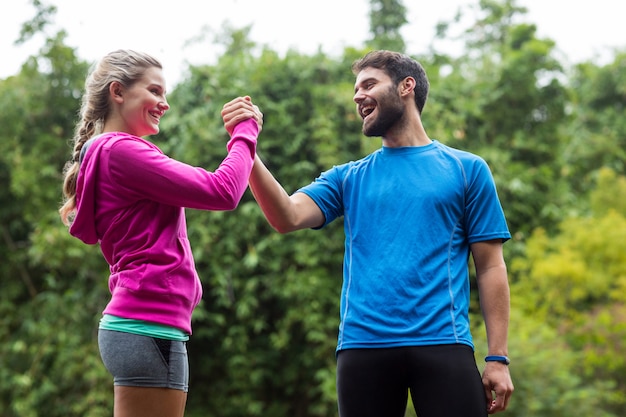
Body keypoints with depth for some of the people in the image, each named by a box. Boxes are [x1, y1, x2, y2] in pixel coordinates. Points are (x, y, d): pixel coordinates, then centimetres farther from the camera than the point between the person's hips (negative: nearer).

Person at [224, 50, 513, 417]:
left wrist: (498, 358, -2)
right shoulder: (348, 178, 16)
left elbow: (491, 267, 6)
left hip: (442, 344, -2)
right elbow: (287, 218, -1)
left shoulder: (466, 169, 10)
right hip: (362, 347, 2)